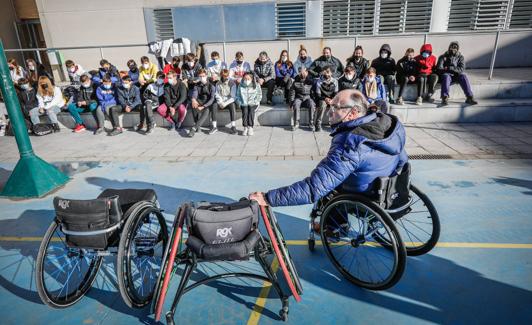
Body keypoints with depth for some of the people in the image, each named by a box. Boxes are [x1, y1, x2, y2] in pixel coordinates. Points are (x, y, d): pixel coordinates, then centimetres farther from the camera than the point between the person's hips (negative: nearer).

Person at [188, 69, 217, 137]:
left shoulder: (211, 85, -4)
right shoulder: (196, 85, 8)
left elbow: (212, 98, -15)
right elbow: (194, 94, -8)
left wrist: (203, 106, -28)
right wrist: (193, 99, -35)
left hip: (209, 104, -3)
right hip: (200, 103, 3)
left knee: (206, 111, -38)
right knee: (192, 104, -31)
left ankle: (194, 128, -44)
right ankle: (198, 125, -28)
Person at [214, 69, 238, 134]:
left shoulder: (232, 83, -3)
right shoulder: (218, 84, 6)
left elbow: (233, 97, -9)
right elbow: (217, 95, 4)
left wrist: (225, 103, -21)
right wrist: (220, 102, -16)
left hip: (229, 102, -2)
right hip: (221, 102, 2)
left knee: (232, 105, -36)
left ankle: (233, 126, -39)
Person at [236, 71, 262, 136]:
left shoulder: (256, 85, 5)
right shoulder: (240, 86, 9)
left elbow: (259, 96, 4)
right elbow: (237, 96, 12)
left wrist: (254, 102, -8)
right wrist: (240, 103, -3)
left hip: (253, 103, -1)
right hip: (244, 104, 1)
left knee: (251, 110, -31)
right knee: (245, 111, -28)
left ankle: (250, 127, -29)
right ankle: (245, 127, -25)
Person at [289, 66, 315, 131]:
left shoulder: (311, 81, 4)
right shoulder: (296, 82, 4)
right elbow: (292, 92, 4)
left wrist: (314, 102, -4)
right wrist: (291, 103, -7)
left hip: (307, 98, 0)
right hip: (298, 98, 0)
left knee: (312, 104, -33)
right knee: (296, 104, -34)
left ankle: (311, 123, -23)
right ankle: (296, 123, -25)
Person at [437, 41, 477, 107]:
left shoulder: (460, 57, 15)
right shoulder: (443, 57, 12)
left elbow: (462, 69, -1)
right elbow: (439, 69, -2)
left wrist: (449, 68, -15)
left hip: (457, 75, 2)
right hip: (447, 75, -2)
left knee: (463, 76, -29)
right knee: (446, 76, -35)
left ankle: (469, 97, -36)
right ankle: (445, 98, -49)